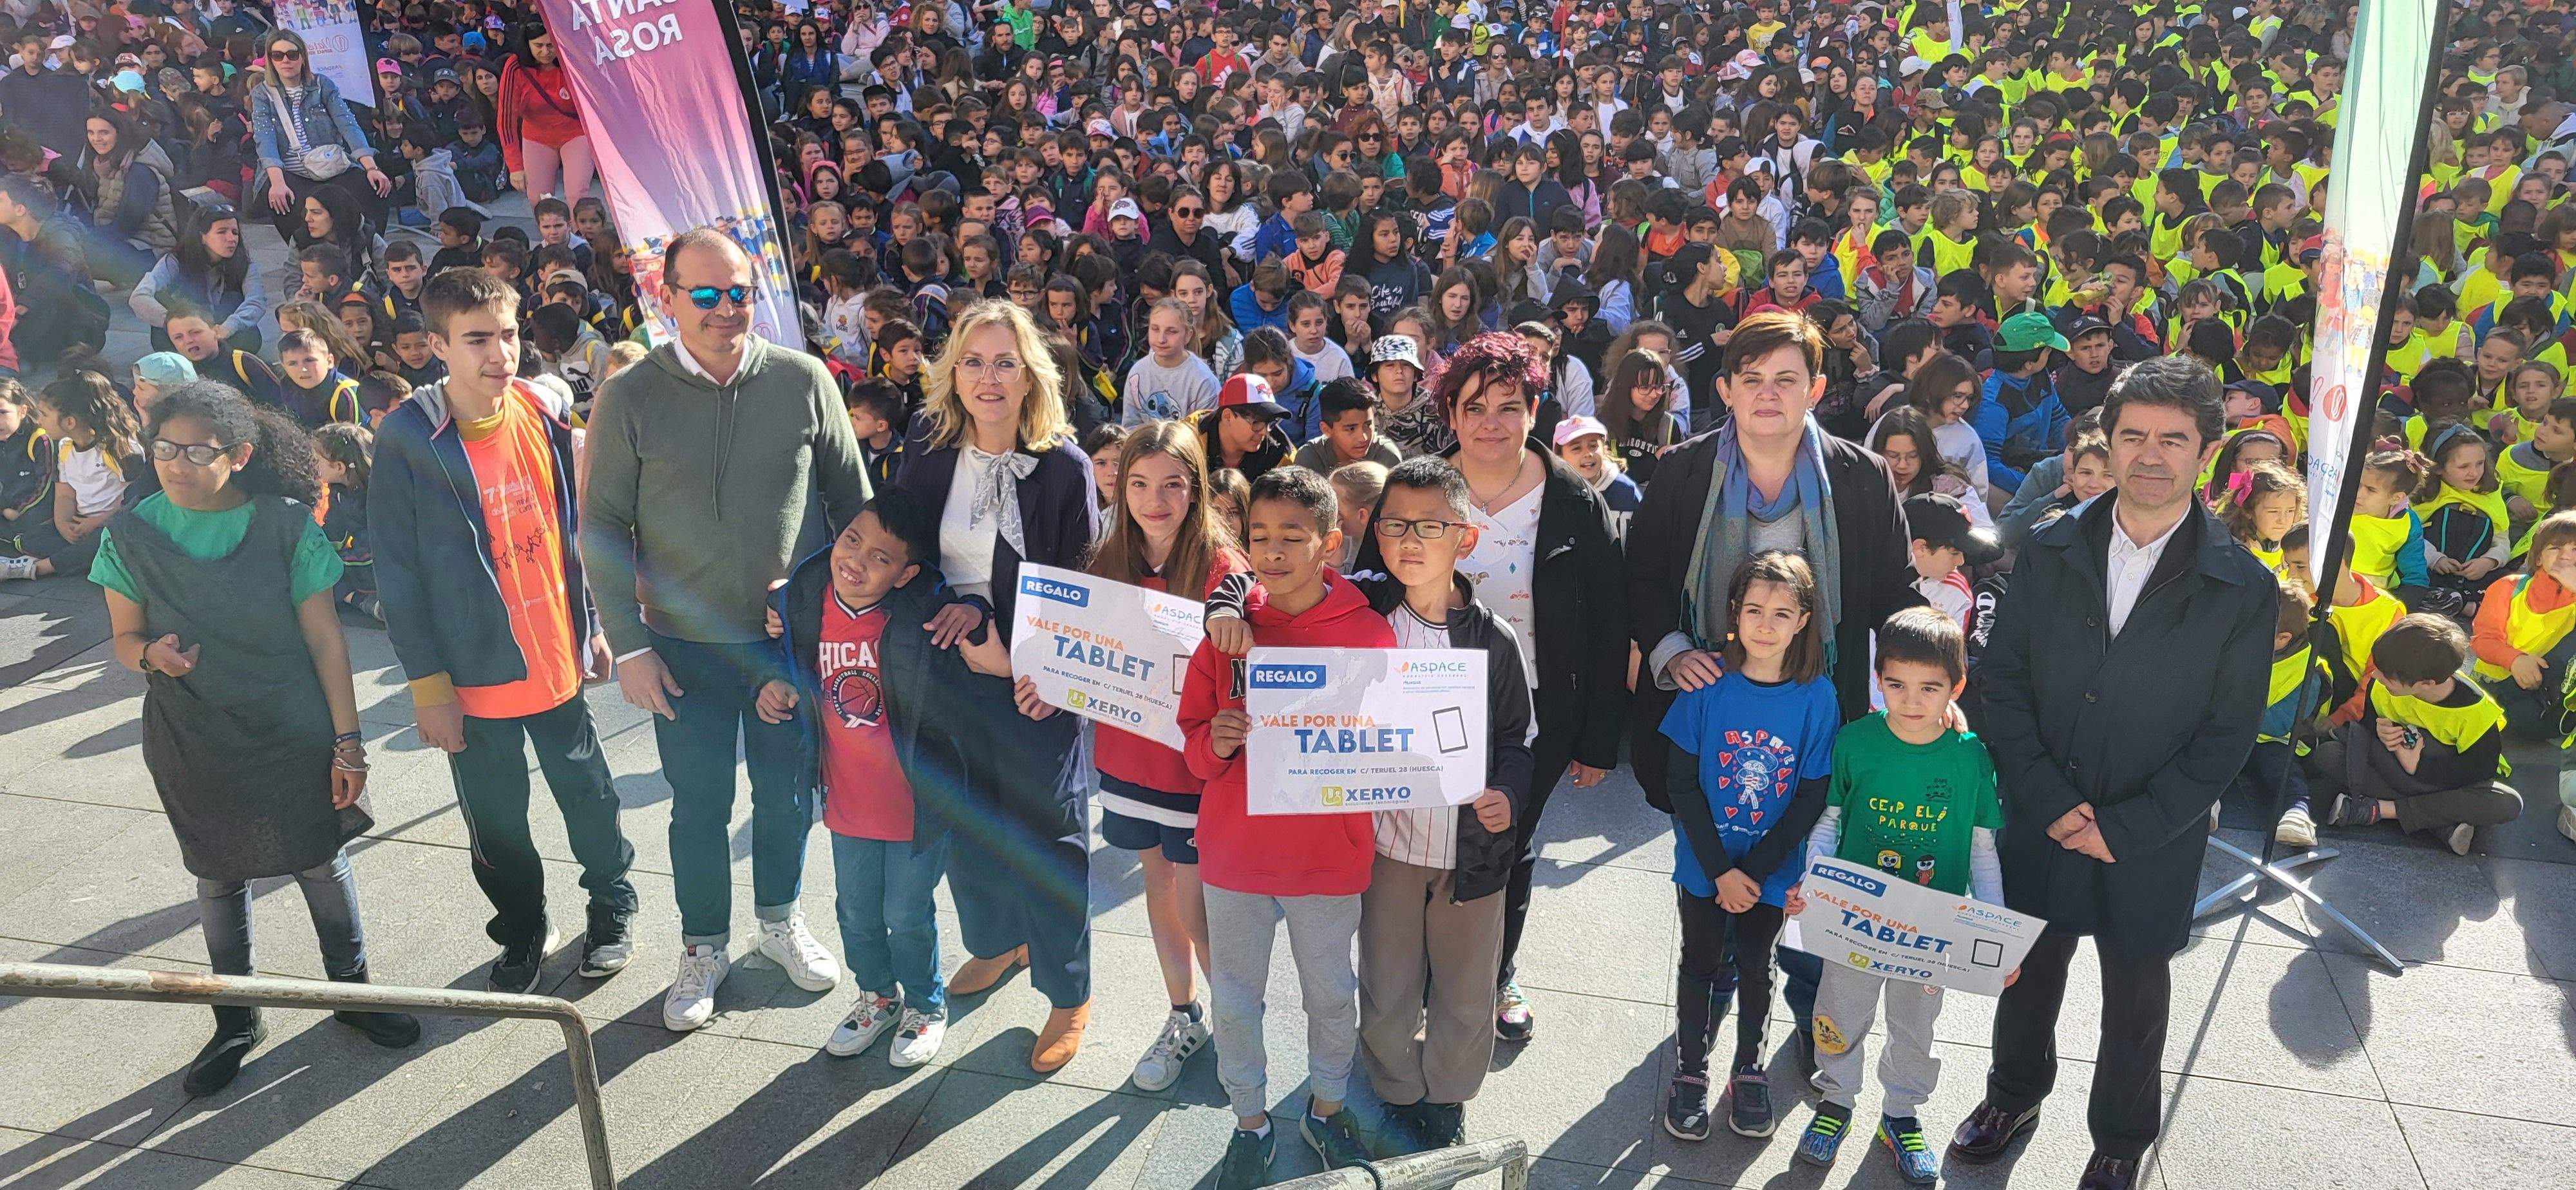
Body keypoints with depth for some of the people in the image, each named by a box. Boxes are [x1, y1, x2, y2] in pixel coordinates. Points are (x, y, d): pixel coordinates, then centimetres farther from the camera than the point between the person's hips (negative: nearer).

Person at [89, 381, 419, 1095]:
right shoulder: (131, 535, -5)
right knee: (218, 877, 14)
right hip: (190, 741, 2)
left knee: (323, 863, 9)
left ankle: (350, 989, 31)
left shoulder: (285, 525, -11)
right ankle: (236, 1021, 32)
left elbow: (325, 639, -8)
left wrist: (347, 742, -9)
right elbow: (125, 637, 6)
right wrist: (150, 655, -20)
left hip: (292, 733, -2)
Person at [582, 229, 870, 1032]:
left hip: (794, 635, 1)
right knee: (699, 805, 13)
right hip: (685, 646, -1)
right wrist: (629, 646, -7)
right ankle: (704, 946, 35)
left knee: (788, 792, 17)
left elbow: (854, 502, 2)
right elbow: (602, 528, -3)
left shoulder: (804, 381, -7)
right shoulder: (630, 399, -8)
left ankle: (780, 919, 42)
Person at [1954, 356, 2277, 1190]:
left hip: (2152, 846, -1)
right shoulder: (2049, 553, -4)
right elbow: (2000, 681, -4)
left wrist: (2125, 829, -15)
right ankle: (2015, 1095, 46)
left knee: (2135, 1006, 17)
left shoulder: (2243, 589, -9)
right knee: (2028, 976, 19)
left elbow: (2227, 736, -8)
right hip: (2040, 828, 1)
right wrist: (2051, 803, -13)